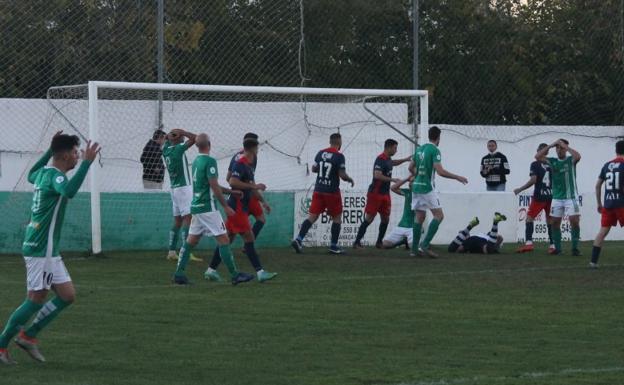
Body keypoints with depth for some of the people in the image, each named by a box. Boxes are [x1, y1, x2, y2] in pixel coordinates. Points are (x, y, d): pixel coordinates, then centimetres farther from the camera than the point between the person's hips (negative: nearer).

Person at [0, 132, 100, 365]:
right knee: (36, 300, -4)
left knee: (67, 295, 8)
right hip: (41, 249, -10)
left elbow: (31, 175, 37)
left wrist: (50, 151, 36)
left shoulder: (43, 172, 11)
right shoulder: (55, 175, -17)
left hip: (46, 249, 10)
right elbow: (69, 191, -40)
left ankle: (28, 336, 13)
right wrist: (86, 162, -38)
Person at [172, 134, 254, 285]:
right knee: (223, 239, -5)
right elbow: (214, 186, -16)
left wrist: (231, 191, 23)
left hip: (196, 207, 9)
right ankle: (235, 275, -5)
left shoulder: (196, 161, 13)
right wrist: (225, 206, -10)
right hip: (208, 208, -9)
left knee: (191, 240, 11)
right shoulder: (209, 161, -13)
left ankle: (179, 273, 8)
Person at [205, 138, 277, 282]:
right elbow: (232, 182, -27)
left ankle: (211, 270, 15)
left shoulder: (248, 165, 15)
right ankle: (260, 272, -10)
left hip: (241, 208, 10)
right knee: (249, 239, -9)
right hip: (237, 207, -10)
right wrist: (254, 186, -24)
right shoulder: (240, 164, -15)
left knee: (228, 239, 12)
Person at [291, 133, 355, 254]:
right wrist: (350, 180, 5)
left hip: (318, 190, 5)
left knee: (312, 216, 4)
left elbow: (314, 169, 16)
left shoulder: (320, 153, 5)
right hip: (332, 192, -5)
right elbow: (342, 175, -15)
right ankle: (333, 246, 11)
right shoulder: (339, 156, -13)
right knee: (337, 217, 10)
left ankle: (298, 239, -12)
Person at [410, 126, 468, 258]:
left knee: (419, 217, 10)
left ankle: (414, 249, 8)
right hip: (427, 188, -7)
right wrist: (457, 177, -9)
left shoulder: (419, 149, 11)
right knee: (439, 215, -2)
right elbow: (440, 171, -18)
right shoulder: (434, 150, -11)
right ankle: (425, 245, -13)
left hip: (416, 186, 7)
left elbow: (411, 168, 20)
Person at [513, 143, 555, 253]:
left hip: (539, 196, -4)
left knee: (529, 218, 2)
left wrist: (520, 189, -6)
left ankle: (528, 243, -11)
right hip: (551, 196, 4)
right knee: (550, 220, 10)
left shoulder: (535, 164, -7)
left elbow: (533, 180, -14)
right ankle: (552, 245, 7)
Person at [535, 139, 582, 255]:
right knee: (555, 222, 3)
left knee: (575, 221, -11)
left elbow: (577, 156, -23)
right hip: (557, 197, 4)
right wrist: (550, 145, -6)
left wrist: (565, 146, -16)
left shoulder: (571, 160, -1)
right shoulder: (553, 161, 7)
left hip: (571, 197, -4)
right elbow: (537, 156, -3)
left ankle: (575, 247, -5)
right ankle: (557, 248, 11)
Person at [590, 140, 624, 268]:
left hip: (607, 203, 5)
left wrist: (599, 203, 22)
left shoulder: (607, 165, 10)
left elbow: (598, 185, 14)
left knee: (603, 231, 7)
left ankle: (593, 261, 4)